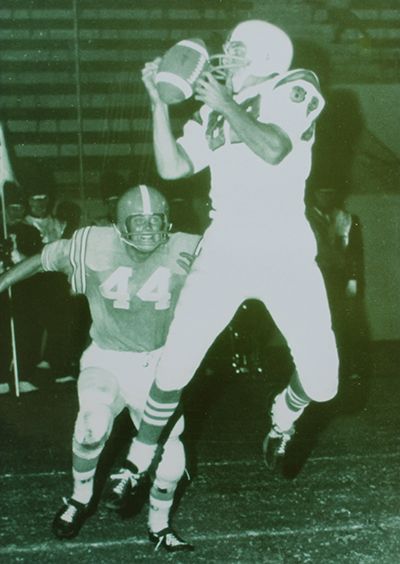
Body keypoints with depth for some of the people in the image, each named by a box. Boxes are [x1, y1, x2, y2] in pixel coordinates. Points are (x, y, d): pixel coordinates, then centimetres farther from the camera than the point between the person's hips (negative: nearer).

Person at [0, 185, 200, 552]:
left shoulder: (184, 251, -11)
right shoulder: (96, 246, -11)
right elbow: (47, 259, 2)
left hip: (156, 367, 1)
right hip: (107, 362, -1)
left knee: (171, 458, -9)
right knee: (93, 426, -28)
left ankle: (159, 525, 22)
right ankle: (80, 498, 4)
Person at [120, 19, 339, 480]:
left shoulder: (294, 89, 3)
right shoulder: (213, 112, 16)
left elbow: (274, 149, -16)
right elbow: (172, 167, 6)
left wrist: (226, 104, -8)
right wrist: (159, 101, 1)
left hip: (287, 254, -2)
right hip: (225, 248, 2)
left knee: (321, 383, -3)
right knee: (175, 364, -9)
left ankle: (284, 416, 32)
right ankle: (139, 462, 11)